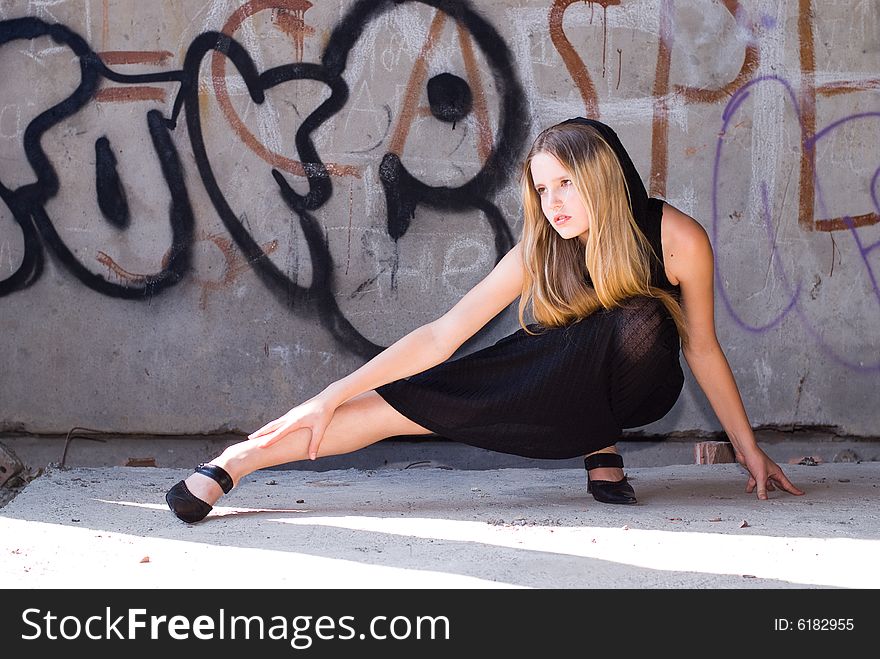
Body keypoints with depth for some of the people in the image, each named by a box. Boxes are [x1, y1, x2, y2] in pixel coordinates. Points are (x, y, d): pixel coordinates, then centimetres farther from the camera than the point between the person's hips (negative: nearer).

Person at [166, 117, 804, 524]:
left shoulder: (676, 237, -25)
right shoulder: (539, 251, -20)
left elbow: (703, 348, -11)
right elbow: (441, 335, -20)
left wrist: (749, 449, -7)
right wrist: (332, 396, -25)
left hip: (636, 383, -1)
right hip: (558, 388, 1)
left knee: (642, 317, -36)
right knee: (404, 402, -18)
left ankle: (603, 447, -11)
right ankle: (236, 461, -20)